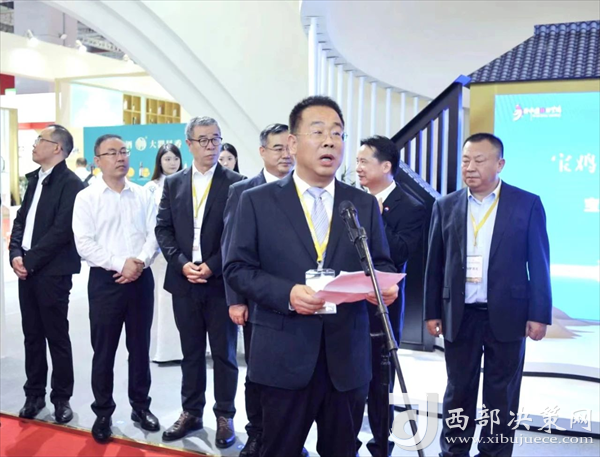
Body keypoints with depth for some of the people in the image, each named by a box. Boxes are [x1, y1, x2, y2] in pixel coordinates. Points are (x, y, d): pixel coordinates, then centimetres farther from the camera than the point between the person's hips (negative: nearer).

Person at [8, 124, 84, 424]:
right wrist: (15, 253, 0)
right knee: (32, 335, 13)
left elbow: (62, 230, -17)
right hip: (26, 270, 7)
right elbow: (21, 219, 15)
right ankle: (34, 394, 25)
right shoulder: (34, 179, 15)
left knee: (57, 337, 3)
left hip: (53, 271, -7)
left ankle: (61, 398, 16)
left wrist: (30, 260, -14)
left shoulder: (70, 183, -11)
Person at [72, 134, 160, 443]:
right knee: (104, 351, 6)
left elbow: (154, 234, 1)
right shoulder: (86, 198, -1)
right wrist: (120, 264, -17)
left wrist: (140, 262, -16)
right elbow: (84, 244, -9)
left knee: (140, 347, 12)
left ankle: (140, 405, 27)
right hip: (105, 280, -2)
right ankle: (103, 413, 21)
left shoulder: (144, 196, 7)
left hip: (140, 278, 2)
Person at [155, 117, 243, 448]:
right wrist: (182, 263, -8)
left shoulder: (235, 184, -2)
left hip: (221, 281, -3)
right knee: (191, 352, 14)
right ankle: (191, 413, 27)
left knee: (223, 353, 7)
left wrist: (212, 266, -15)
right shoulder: (173, 183, 9)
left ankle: (225, 416, 20)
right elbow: (163, 229, 6)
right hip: (184, 280, 3)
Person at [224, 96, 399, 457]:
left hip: (347, 357, 3)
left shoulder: (365, 204, 6)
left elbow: (382, 265, 9)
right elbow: (237, 268, -3)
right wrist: (287, 293, -19)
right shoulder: (258, 201, -1)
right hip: (285, 356, -2)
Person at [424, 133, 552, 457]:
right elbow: (435, 264, 6)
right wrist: (432, 312, 4)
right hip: (460, 316, 2)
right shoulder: (446, 206, 4)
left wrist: (539, 315, -5)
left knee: (501, 395, 9)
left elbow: (539, 264, -1)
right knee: (458, 391, 12)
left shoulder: (527, 204, -1)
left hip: (507, 315, -1)